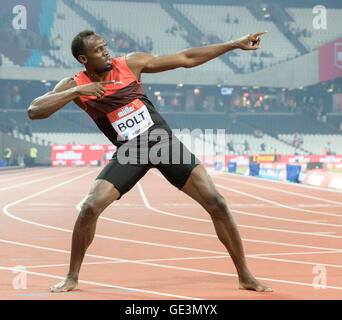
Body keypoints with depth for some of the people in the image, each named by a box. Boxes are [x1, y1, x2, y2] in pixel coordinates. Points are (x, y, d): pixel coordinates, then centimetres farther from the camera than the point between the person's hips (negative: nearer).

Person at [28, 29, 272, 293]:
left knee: (216, 204, -8)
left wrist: (236, 44, -2)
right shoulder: (75, 86, -5)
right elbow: (34, 111, -16)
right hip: (130, 152, 0)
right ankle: (72, 278, 5)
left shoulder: (131, 63, -4)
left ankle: (245, 277, 5)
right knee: (90, 207, -18)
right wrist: (77, 92, -24)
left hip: (164, 141, 1)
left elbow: (187, 58, 0)